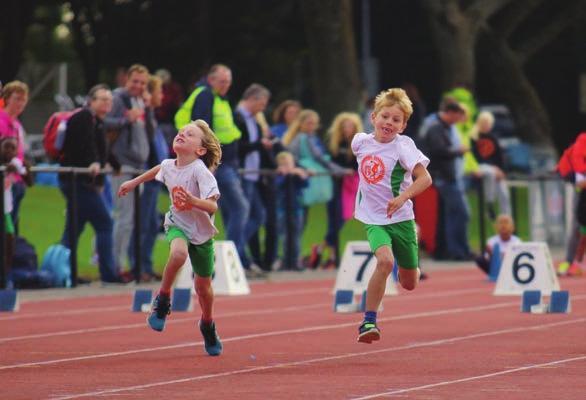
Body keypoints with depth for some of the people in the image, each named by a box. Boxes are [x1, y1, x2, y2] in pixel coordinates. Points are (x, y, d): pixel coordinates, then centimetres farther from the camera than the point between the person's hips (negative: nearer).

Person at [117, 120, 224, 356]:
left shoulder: (200, 171, -26)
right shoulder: (168, 166, -10)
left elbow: (213, 206, -33)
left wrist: (192, 201, -51)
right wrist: (134, 182, 27)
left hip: (201, 232, -2)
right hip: (177, 225, 2)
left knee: (203, 286, 12)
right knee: (178, 253, -35)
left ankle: (207, 326, 41)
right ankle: (162, 301, -14)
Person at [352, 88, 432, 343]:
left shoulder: (402, 147, -13)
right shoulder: (361, 142, -1)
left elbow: (425, 178, -20)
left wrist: (402, 197, -34)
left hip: (400, 218, -1)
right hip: (373, 219, 1)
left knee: (409, 283, 10)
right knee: (385, 260, -30)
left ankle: (407, 265, 50)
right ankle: (369, 321, -23)